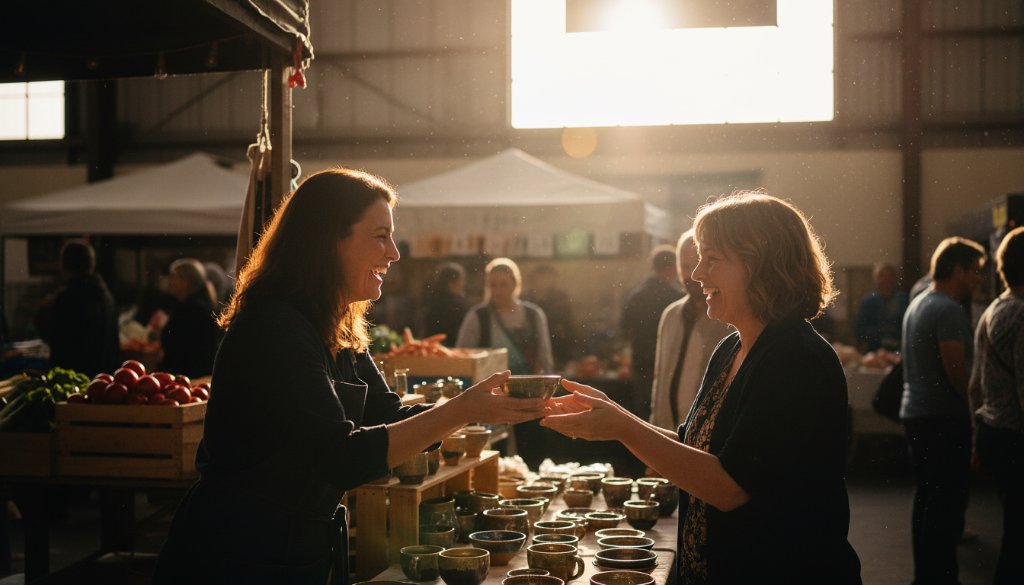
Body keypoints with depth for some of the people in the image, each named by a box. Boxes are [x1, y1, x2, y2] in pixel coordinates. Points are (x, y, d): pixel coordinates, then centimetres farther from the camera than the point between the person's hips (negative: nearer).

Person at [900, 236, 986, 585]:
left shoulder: (918, 304, 14)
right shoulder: (949, 310, -17)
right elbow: (956, 372, -22)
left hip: (916, 413, 10)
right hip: (944, 418, -10)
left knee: (926, 496, 15)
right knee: (948, 500, -5)